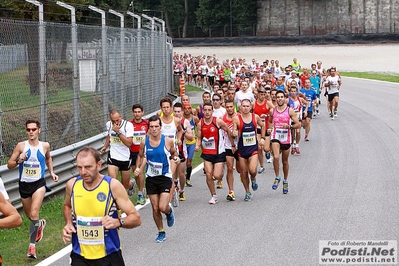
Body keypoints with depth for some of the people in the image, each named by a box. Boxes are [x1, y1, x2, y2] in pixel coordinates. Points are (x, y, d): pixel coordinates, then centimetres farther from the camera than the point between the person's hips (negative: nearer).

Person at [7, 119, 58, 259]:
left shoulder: (45, 146, -2)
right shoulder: (21, 146, -8)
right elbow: (9, 165, -6)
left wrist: (52, 172, 9)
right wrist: (18, 160, -25)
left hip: (39, 183, -2)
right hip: (24, 184, 2)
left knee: (34, 214, -20)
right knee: (29, 215, 20)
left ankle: (32, 245, -14)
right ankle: (40, 224, 54)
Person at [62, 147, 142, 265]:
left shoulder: (112, 185, -12)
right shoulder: (72, 185, -3)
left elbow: (136, 219, -10)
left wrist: (118, 222, -30)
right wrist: (68, 224, 2)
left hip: (109, 256, -2)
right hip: (79, 256, 2)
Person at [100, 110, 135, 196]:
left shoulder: (128, 125, -17)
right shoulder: (108, 124, -3)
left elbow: (129, 143, -24)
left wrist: (118, 131, -29)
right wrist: (105, 146, 12)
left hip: (126, 158, -2)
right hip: (113, 157, 2)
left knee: (125, 185, 14)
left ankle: (131, 183, 50)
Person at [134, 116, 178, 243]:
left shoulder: (168, 141, -8)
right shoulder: (144, 142, -3)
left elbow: (173, 152, 11)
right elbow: (141, 156, 14)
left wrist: (176, 157, -11)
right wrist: (138, 168, -2)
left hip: (165, 177, -2)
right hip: (151, 178, 2)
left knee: (163, 207, -13)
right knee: (155, 208, 6)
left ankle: (169, 211, 24)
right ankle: (161, 232, 25)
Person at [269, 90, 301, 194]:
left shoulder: (290, 111, -3)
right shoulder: (272, 111, 3)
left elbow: (298, 124, -2)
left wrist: (289, 126, -18)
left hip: (286, 139, 0)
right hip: (275, 137, 0)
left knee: (285, 161, 12)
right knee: (276, 157, -24)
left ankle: (285, 181, 31)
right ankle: (277, 177, -4)